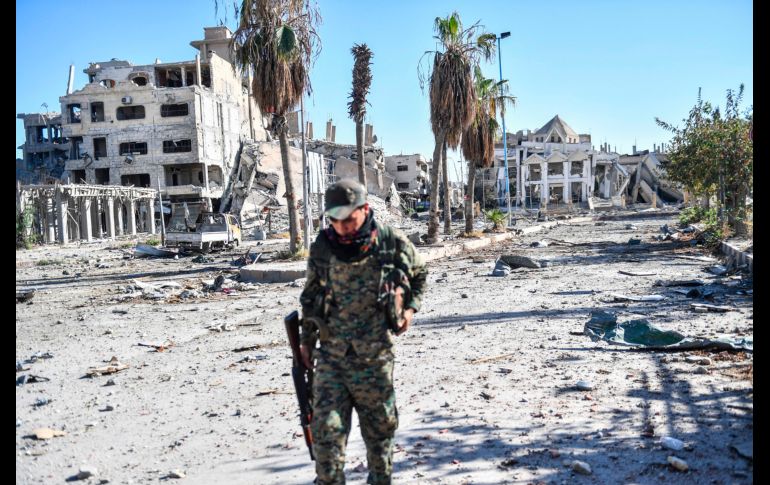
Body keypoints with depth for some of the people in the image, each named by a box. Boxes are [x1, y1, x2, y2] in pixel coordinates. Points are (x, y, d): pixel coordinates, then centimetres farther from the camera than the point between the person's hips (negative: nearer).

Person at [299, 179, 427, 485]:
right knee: (326, 430, -5)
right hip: (331, 358, 1)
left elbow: (418, 275, 14)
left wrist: (410, 307, 1)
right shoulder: (322, 249, -4)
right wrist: (305, 340, 11)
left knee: (380, 429, 15)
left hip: (375, 359, 0)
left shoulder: (393, 244, -7)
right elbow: (310, 297, 11)